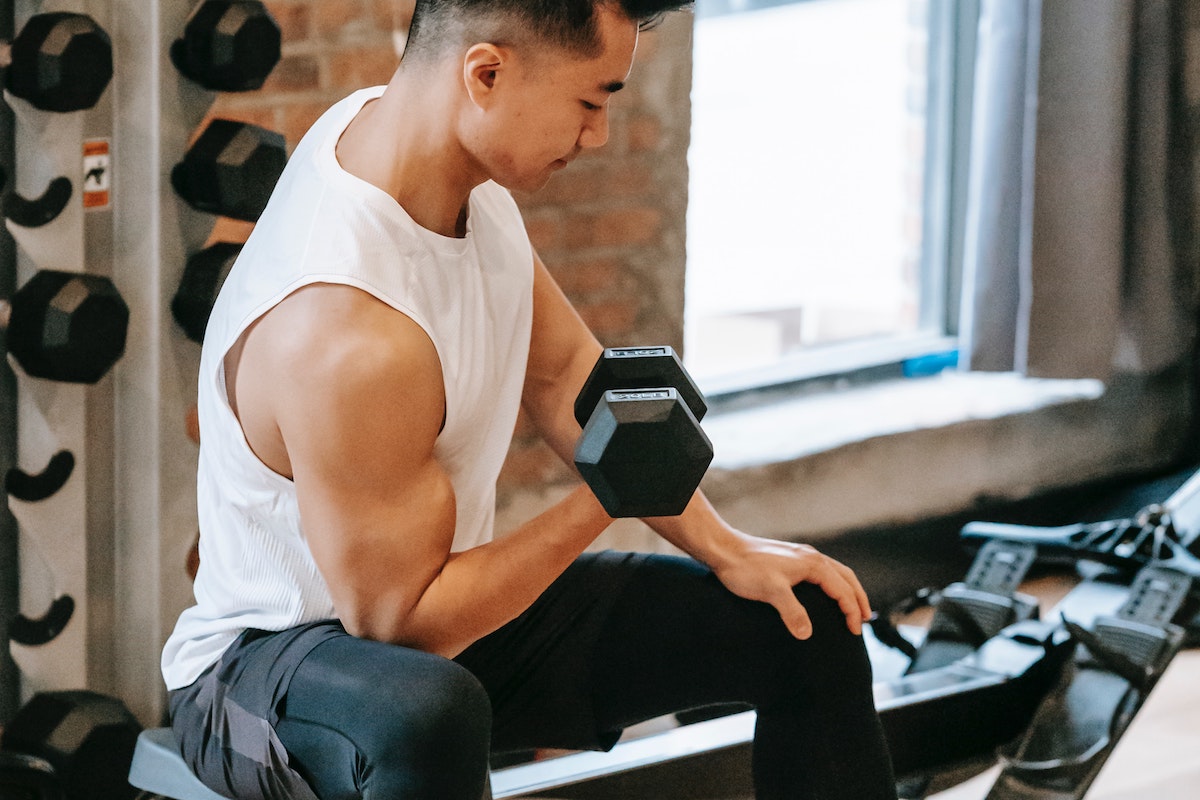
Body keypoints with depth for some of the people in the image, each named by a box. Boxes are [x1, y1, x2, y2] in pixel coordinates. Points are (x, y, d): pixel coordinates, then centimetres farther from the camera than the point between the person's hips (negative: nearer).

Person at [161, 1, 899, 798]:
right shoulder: (345, 336, -35)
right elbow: (398, 619, -27)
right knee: (426, 714, -45)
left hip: (450, 597, 9)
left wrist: (727, 550, 1)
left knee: (804, 620, 5)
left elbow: (562, 369, 6)